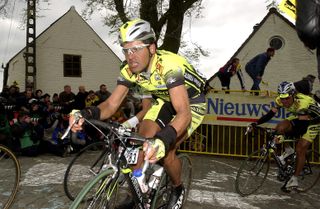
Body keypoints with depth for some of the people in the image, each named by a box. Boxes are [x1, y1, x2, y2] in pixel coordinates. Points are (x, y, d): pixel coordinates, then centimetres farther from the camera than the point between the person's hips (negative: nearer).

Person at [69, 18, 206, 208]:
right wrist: (87, 113, -40)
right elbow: (112, 104, -19)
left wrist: (163, 139, -65)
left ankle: (178, 189, 10)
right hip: (165, 100, 6)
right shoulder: (130, 70, -18)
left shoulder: (169, 66, -38)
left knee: (165, 151, -20)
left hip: (191, 103, -5)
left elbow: (184, 113, -47)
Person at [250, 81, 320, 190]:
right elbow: (271, 114, -15)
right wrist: (256, 123, -28)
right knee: (279, 129, -23)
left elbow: (302, 126, -40)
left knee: (300, 149, -13)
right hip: (298, 117, 5)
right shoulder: (280, 100, -20)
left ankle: (294, 179, 2)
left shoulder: (302, 102, -38)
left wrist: (284, 136, -51)